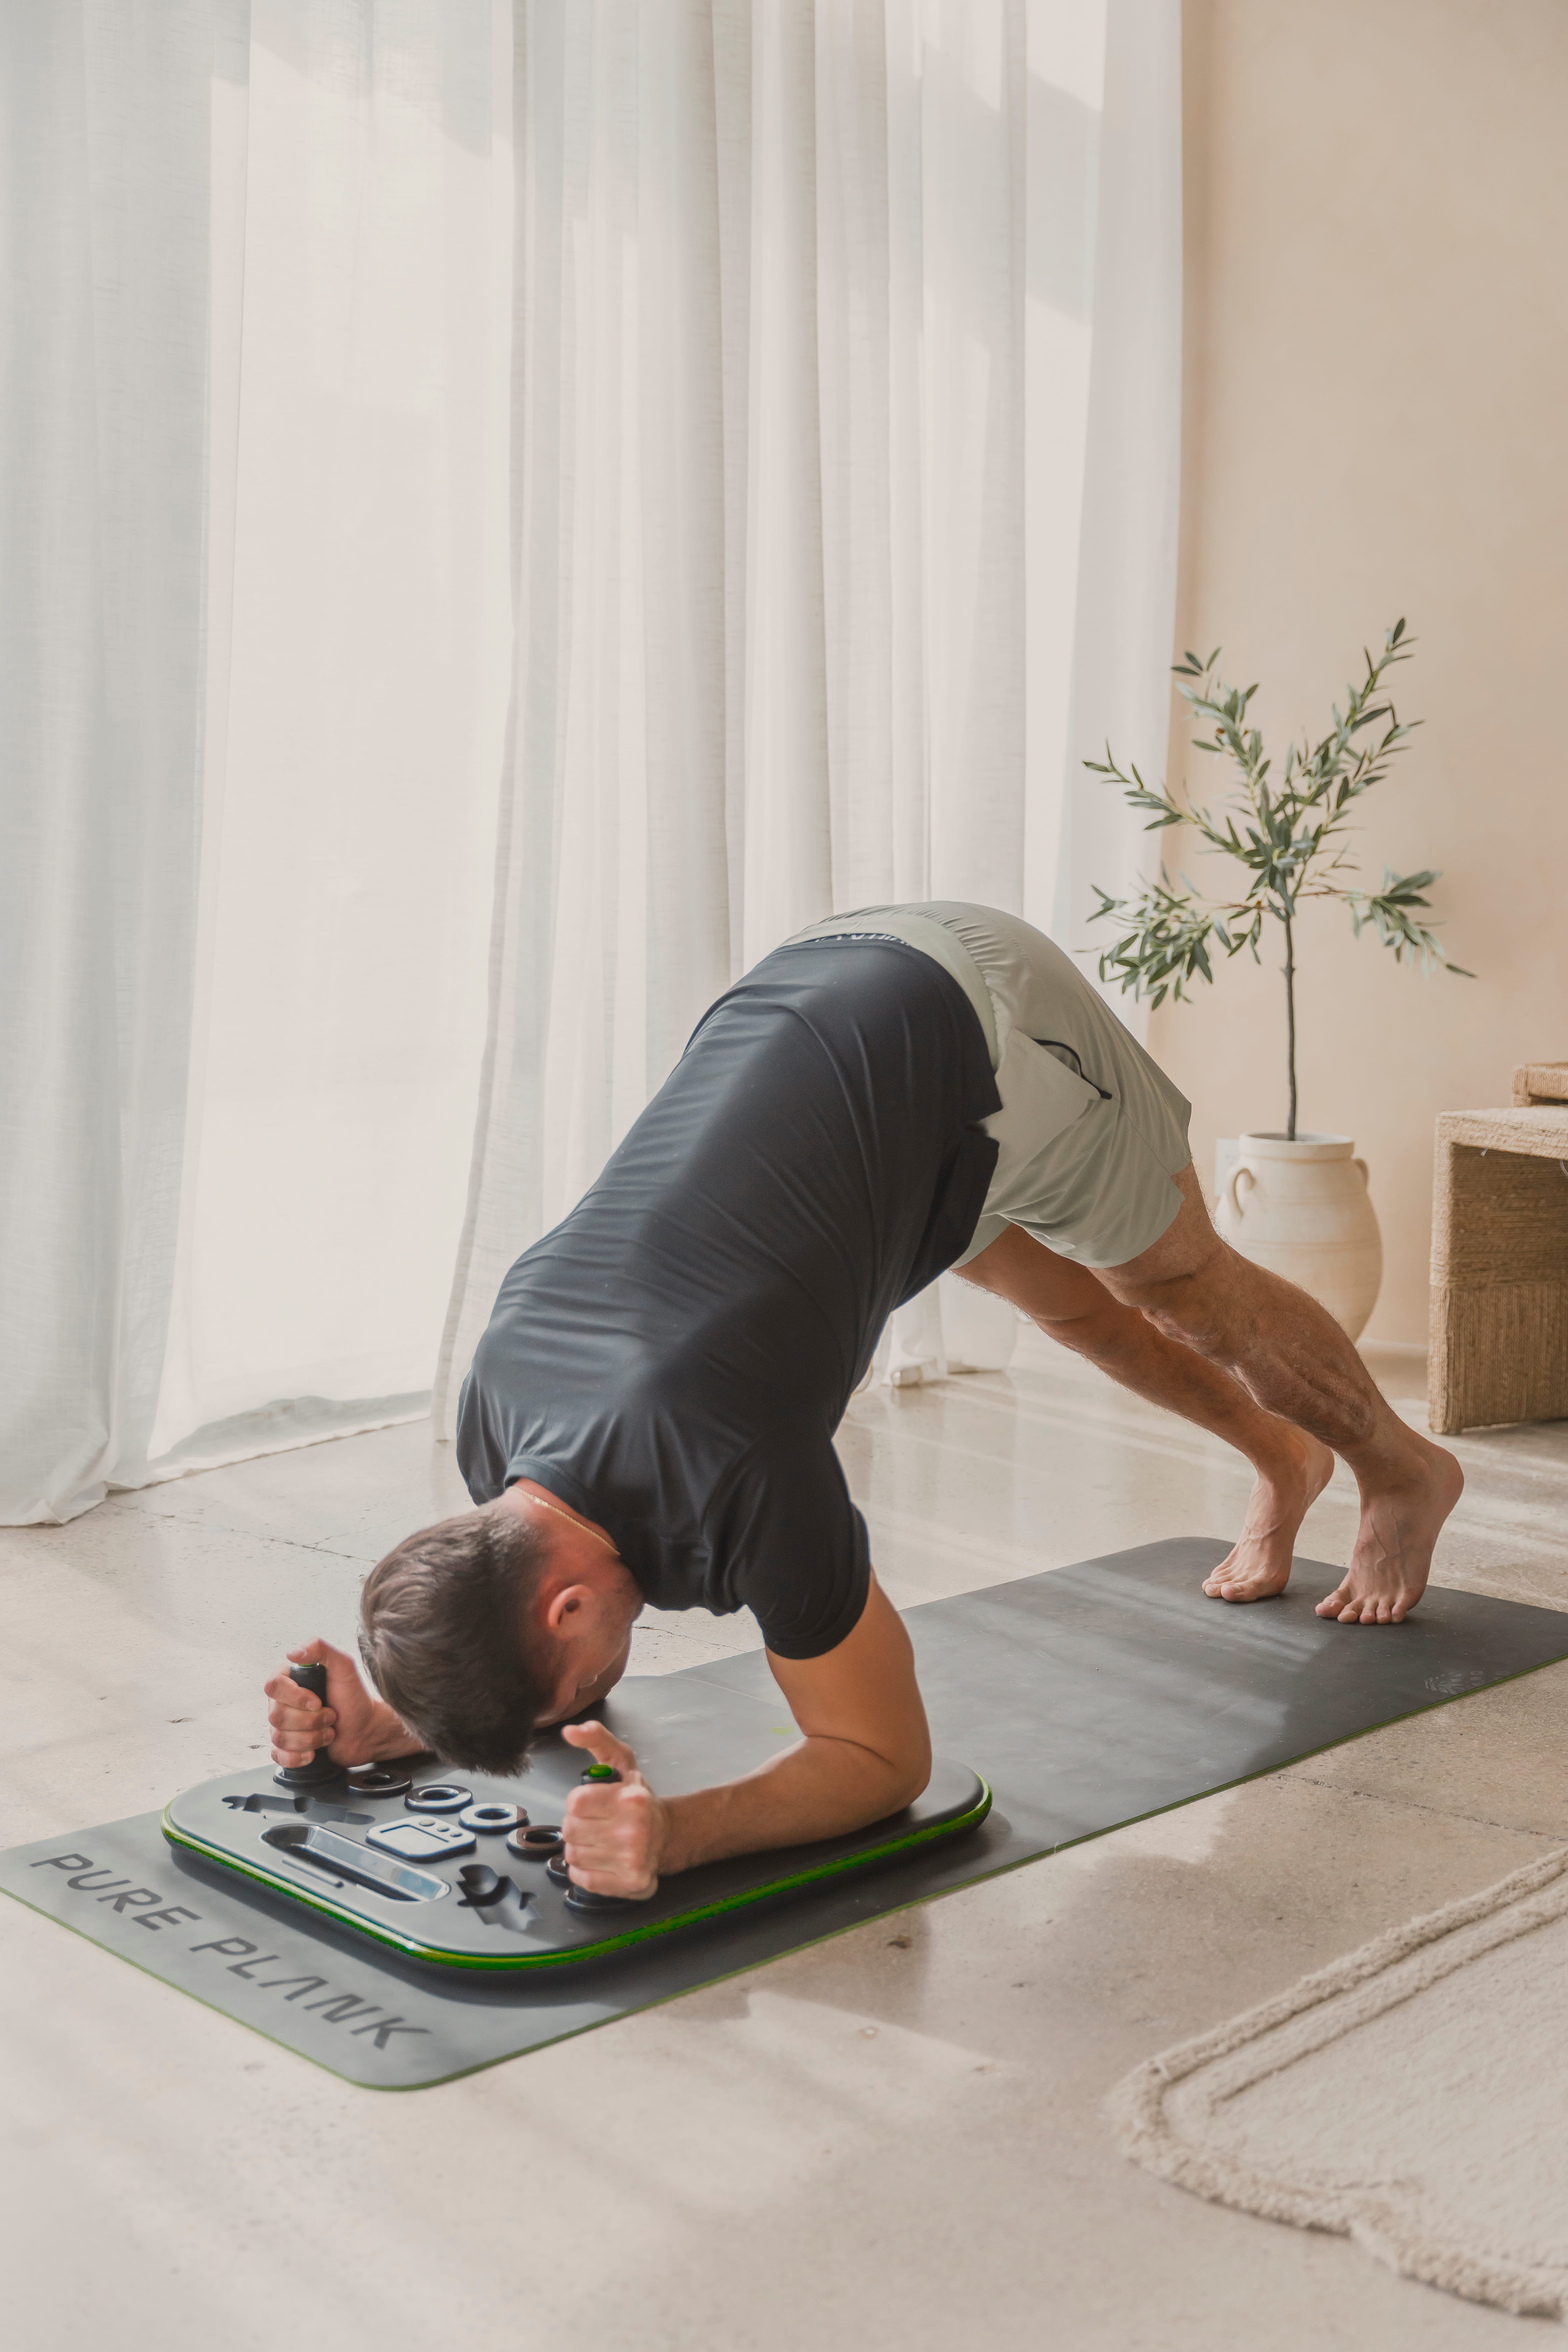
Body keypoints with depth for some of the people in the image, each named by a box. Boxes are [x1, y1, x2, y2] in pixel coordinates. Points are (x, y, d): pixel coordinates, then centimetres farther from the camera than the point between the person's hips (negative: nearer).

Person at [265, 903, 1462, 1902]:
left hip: (966, 1017, -6)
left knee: (1182, 1281, 18)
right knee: (1065, 1300, 26)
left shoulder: (733, 1477, -37)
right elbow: (515, 1659, 4)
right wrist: (386, 1730, -16)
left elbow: (885, 1757, -22)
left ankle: (1402, 1472, 48)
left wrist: (675, 1831, -39)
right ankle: (1281, 1459, 55)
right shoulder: (498, 1412, -16)